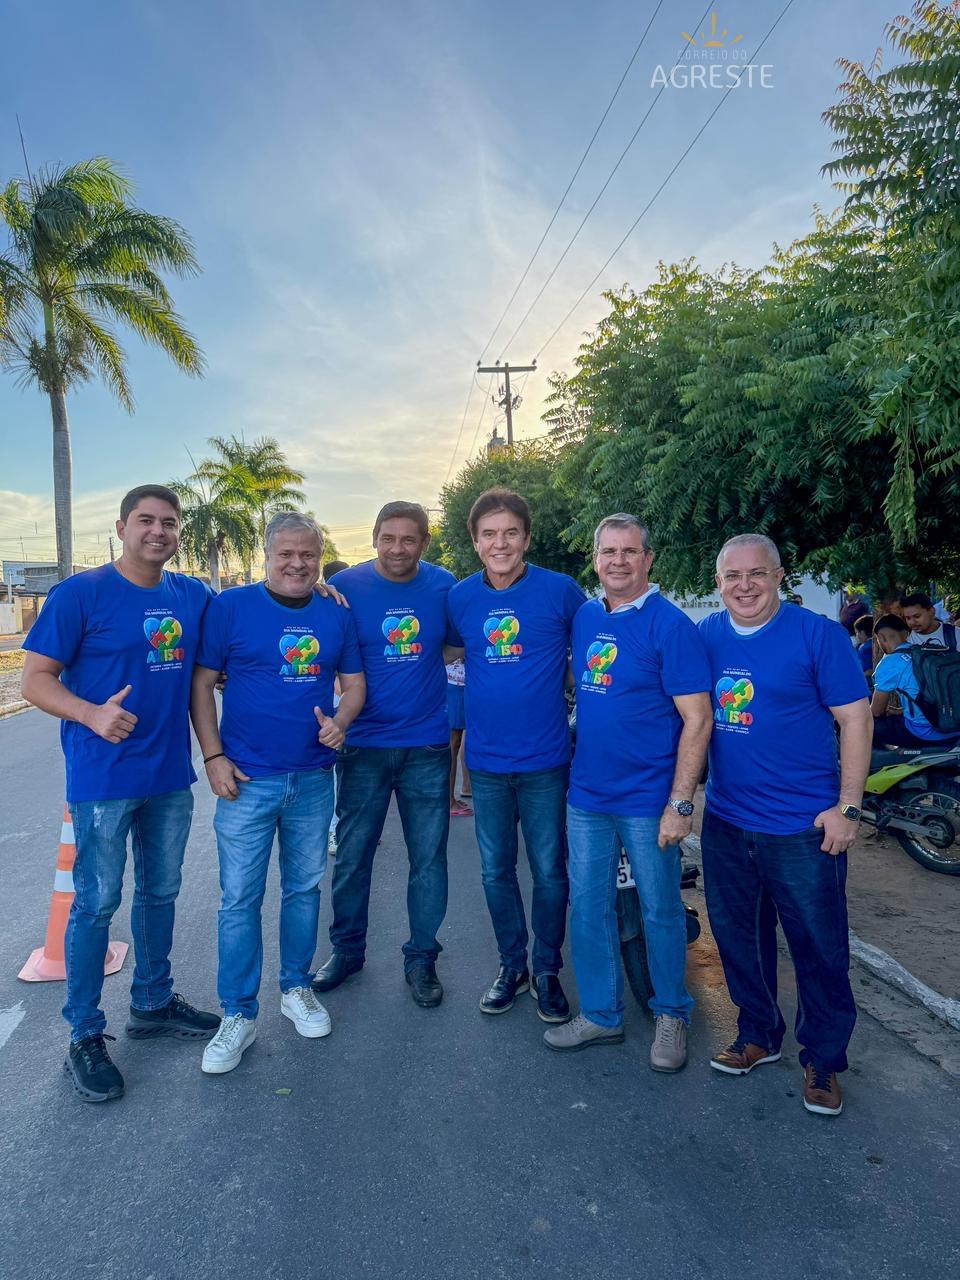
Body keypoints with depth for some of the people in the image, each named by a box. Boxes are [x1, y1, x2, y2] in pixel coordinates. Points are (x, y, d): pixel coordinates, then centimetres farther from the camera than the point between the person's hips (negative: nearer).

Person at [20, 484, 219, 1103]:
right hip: (104, 778, -5)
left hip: (171, 775, 5)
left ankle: (154, 1003, 36)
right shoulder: (81, 593, -9)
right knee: (97, 903, 4)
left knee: (161, 892, 17)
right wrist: (92, 714, -27)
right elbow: (36, 679, -9)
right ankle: (85, 1037, 21)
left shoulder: (193, 596, 4)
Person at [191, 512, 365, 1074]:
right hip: (247, 778, -3)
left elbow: (354, 685, 10)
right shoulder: (231, 606, -4)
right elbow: (202, 683, -3)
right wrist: (213, 756, -10)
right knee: (240, 898, 2)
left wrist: (341, 721, -12)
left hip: (314, 779, 3)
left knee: (305, 888, 15)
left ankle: (297, 989, 34)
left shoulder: (338, 616, 5)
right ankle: (239, 1014, 17)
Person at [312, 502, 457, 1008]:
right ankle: (346, 948, 32)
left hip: (428, 745, 1)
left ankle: (421, 957, 27)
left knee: (429, 857, 9)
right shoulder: (346, 585, -6)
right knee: (352, 853, 11)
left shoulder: (443, 585, -1)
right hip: (364, 745, -1)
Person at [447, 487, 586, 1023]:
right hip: (487, 759, 3)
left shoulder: (560, 590, -8)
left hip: (545, 760, -2)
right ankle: (512, 964, 34)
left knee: (549, 872, 9)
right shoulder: (460, 598, -1)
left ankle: (547, 969, 30)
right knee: (496, 871, 14)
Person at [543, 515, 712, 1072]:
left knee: (661, 911, 9)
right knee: (589, 909, 13)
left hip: (648, 801, -5)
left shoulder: (670, 624, -12)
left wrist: (680, 803, -17)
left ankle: (672, 1015, 31)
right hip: (587, 795, 6)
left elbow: (697, 718, -14)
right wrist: (571, 769, 12)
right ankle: (602, 1014, 31)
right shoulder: (584, 617, 6)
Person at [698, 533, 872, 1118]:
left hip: (804, 827, -4)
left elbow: (856, 719, -8)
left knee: (820, 949, 8)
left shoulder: (819, 634, -9)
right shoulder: (706, 636, 3)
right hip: (726, 822, 4)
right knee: (739, 938, 17)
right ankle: (759, 1035, 39)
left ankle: (824, 1059, 30)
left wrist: (847, 809, -12)